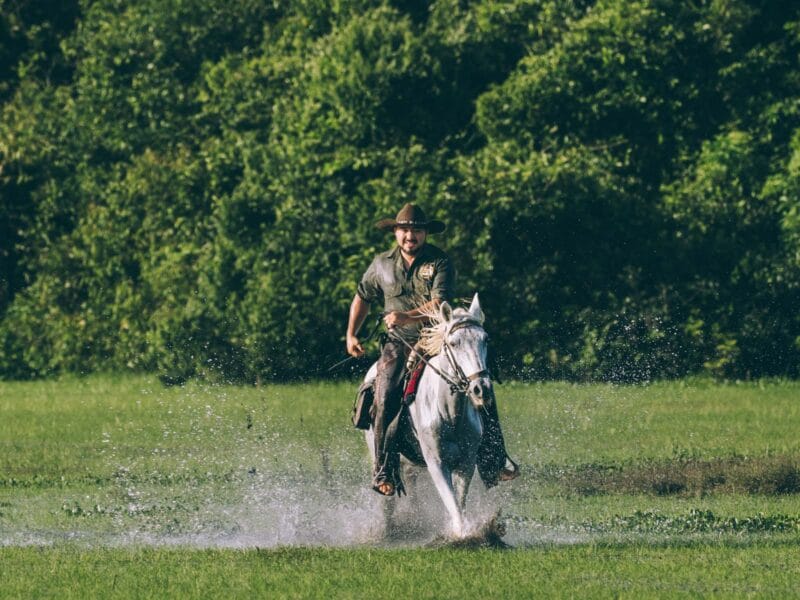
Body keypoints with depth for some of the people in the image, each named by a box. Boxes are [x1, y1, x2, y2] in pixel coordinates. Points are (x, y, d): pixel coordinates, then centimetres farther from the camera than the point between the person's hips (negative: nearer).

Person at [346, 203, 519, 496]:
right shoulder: (382, 265, 7)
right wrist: (351, 335, 17)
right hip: (399, 343, 1)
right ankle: (384, 473, -17)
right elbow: (362, 298, 24)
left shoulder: (440, 262, -4)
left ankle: (494, 463, -7)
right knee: (386, 400, -22)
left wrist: (407, 317, -30)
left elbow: (439, 304, -17)